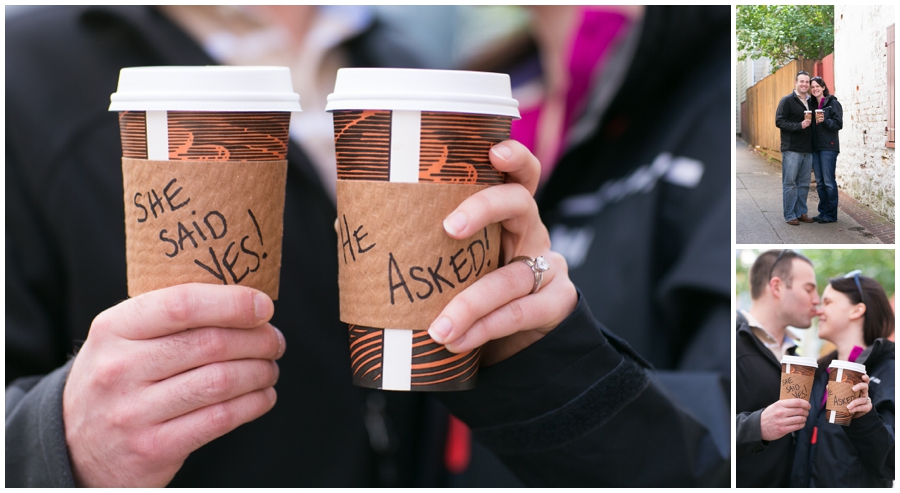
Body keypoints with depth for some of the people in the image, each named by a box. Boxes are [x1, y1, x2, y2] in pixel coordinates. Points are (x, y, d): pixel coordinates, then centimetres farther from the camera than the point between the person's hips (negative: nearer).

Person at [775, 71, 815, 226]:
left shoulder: (811, 102, 15)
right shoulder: (787, 101, -4)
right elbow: (779, 121, -12)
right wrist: (799, 126, -20)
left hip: (807, 149, 6)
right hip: (791, 149, -6)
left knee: (804, 184, 10)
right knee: (790, 183, -3)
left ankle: (801, 213, 18)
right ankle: (790, 215, 1)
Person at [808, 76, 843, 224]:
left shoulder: (833, 103, -4)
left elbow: (838, 124, -10)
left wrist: (824, 120, -23)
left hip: (828, 147, -7)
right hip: (815, 147, 7)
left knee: (829, 181, -5)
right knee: (819, 182, 9)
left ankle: (831, 214, 0)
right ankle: (823, 212, 16)